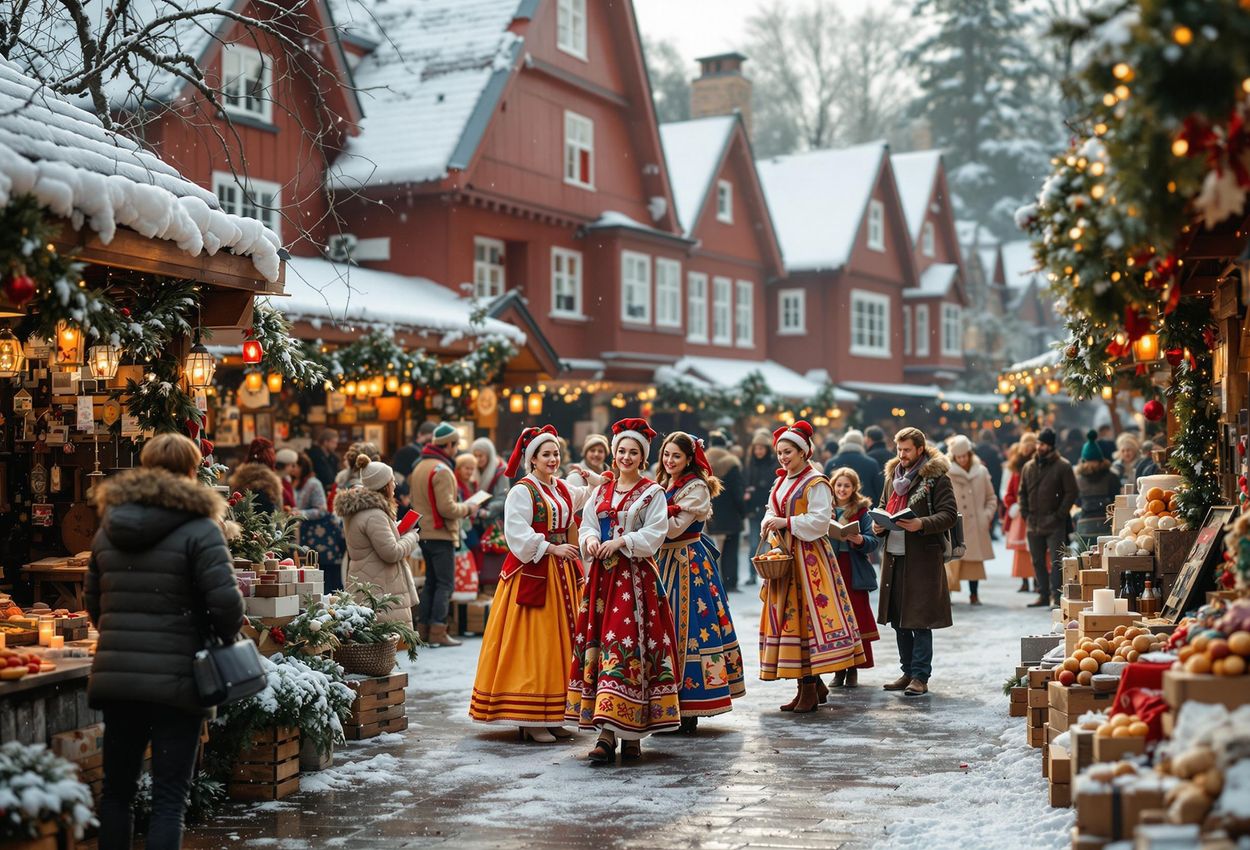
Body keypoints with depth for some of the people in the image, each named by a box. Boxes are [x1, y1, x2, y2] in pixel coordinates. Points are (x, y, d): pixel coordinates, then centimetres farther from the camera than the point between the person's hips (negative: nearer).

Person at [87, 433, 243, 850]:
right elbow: (226, 601, -17)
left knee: (116, 792, 17)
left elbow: (93, 603, 14)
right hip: (175, 679, -5)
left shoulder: (108, 529, 10)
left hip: (114, 676, 5)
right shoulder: (198, 529, -9)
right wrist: (227, 637, 2)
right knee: (169, 799, 1)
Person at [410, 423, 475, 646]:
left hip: (424, 533, 9)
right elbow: (447, 508, -22)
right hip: (441, 535, -9)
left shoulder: (419, 467, 12)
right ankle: (438, 631, -7)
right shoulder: (442, 470, -17)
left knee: (431, 581, 16)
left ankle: (423, 628, 18)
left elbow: (414, 500, 18)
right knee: (445, 584, -4)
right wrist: (466, 509, -5)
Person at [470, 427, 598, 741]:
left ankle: (552, 717, 13)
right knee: (532, 644, -7)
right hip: (532, 571, -8)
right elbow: (517, 533, -17)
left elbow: (591, 495, 32)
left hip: (561, 573, 8)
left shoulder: (564, 489, 13)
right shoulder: (522, 491, -8)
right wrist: (552, 548, -21)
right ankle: (530, 721, -4)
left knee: (559, 641, 7)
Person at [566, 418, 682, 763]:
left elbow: (654, 534, -7)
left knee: (626, 645, -11)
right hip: (602, 577, 5)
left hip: (636, 577, -5)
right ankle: (607, 732, 2)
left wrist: (622, 542, -18)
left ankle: (631, 733, -7)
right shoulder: (600, 491, 17)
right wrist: (590, 540, -9)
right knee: (596, 643, -1)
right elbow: (587, 525, 12)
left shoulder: (652, 493, 1)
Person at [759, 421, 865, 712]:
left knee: (807, 614, -9)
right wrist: (769, 524, -2)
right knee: (787, 614, 6)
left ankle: (810, 688, -6)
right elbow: (771, 514, 20)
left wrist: (786, 523, -17)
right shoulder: (780, 483, 16)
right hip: (784, 555, 8)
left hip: (808, 556, -8)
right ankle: (812, 686, 14)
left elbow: (820, 520, -16)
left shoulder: (816, 483, -8)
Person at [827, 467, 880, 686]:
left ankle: (853, 669, 10)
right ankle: (838, 669, 13)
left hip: (854, 573, -1)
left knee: (856, 618, 1)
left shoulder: (862, 512, 3)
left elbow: (874, 542, -5)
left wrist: (859, 540, -23)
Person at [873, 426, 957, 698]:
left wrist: (921, 524, -25)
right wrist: (878, 525, 4)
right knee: (898, 619, 11)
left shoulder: (937, 477, -5)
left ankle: (920, 676, 1)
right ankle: (908, 672, 21)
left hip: (922, 557, -7)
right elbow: (883, 507, 25)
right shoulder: (893, 475, 17)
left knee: (920, 620, -5)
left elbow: (948, 515, -10)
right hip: (894, 556, 7)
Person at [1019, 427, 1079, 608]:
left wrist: (1060, 515, -11)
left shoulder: (1062, 466, -5)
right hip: (1034, 523, 6)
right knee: (1038, 562, 11)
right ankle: (1044, 595, 19)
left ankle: (1055, 596, -9)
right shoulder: (1028, 467, 12)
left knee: (1056, 561, -8)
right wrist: (1025, 514, 8)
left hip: (1055, 524, -6)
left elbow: (1072, 492, -6)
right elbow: (1023, 493, 20)